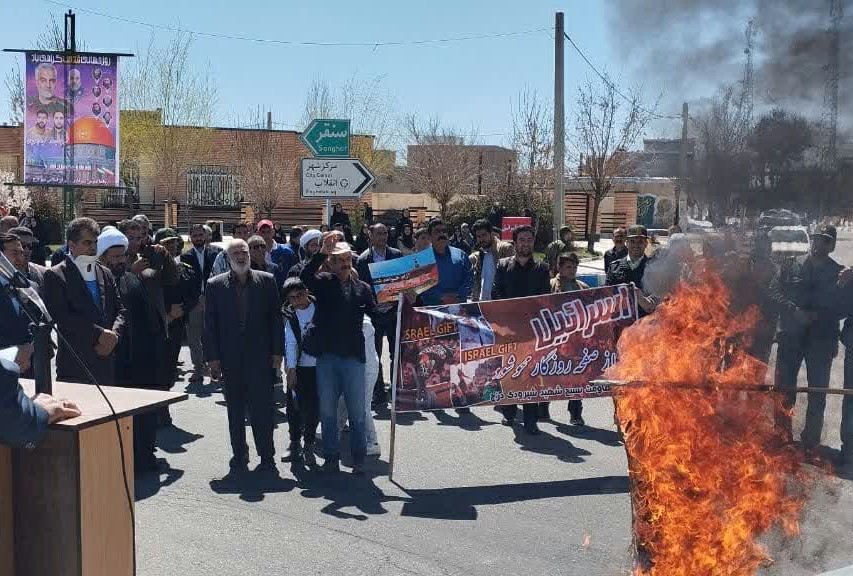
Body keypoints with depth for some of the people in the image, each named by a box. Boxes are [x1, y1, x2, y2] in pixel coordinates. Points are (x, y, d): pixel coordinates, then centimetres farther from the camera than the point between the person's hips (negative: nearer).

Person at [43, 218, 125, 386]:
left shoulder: (105, 273, 15)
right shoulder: (55, 276, -3)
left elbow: (120, 310, 12)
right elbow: (62, 317, -14)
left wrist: (113, 335, -7)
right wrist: (99, 334, -16)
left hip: (107, 361, 5)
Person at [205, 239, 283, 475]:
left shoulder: (267, 281, 3)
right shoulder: (215, 285, 4)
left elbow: (276, 318, 3)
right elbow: (210, 324, 3)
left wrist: (277, 352, -2)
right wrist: (213, 358, -3)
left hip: (261, 357, -1)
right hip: (230, 359, 1)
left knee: (262, 409, -2)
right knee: (235, 411, 10)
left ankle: (266, 457, 8)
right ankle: (239, 456, 22)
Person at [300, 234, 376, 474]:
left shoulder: (362, 288, 8)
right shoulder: (324, 283, 1)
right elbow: (305, 275, -18)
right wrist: (322, 253, -27)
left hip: (353, 357, 1)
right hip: (327, 356, 0)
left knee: (357, 412, 5)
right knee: (327, 411, 9)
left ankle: (359, 458, 17)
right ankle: (331, 457, 20)